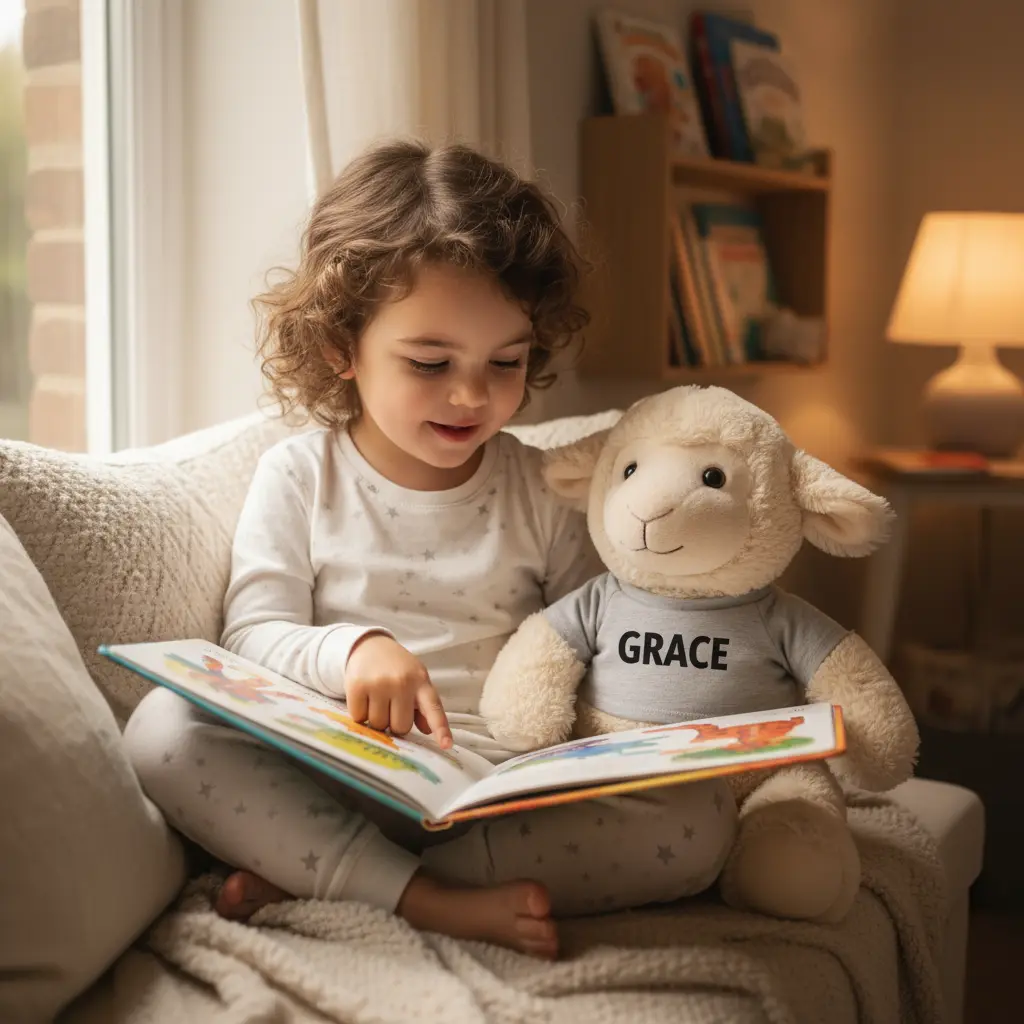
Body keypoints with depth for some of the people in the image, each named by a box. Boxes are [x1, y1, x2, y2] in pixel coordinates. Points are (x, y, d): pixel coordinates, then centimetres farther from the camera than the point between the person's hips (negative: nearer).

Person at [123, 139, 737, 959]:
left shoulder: (545, 492, 9)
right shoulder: (298, 476, 6)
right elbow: (254, 636, -1)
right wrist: (352, 648, -23)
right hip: (334, 780, -1)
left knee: (700, 820, -25)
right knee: (164, 729, -26)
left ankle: (311, 878, -25)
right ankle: (433, 902, -29)